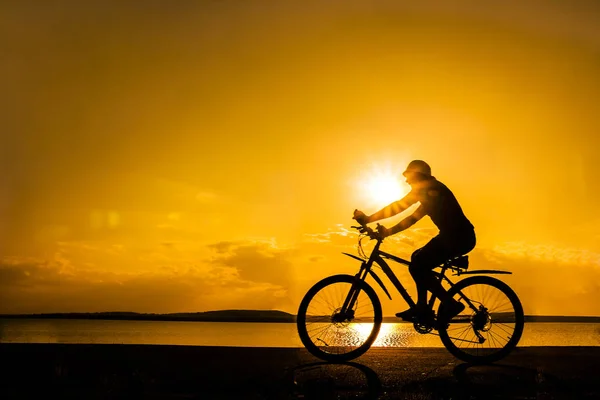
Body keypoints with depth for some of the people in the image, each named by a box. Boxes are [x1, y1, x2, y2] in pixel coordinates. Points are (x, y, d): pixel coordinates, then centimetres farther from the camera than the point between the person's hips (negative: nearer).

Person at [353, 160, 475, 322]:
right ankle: (422, 306, 15)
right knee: (418, 259, 16)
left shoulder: (428, 187, -8)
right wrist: (388, 231, 9)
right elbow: (413, 217, 20)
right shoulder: (428, 192, 23)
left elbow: (399, 206, -16)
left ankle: (450, 304, -6)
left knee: (417, 266, -11)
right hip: (456, 236, 10)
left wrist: (368, 219, -16)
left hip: (459, 236, -10)